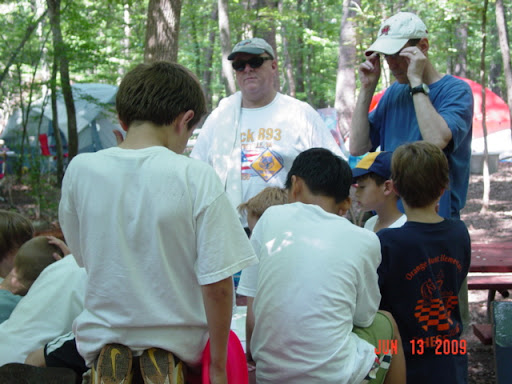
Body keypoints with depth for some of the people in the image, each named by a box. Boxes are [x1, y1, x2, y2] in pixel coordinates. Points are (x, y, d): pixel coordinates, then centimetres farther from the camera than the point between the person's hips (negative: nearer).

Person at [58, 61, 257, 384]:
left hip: (99, 338, 2)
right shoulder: (196, 177, -15)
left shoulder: (80, 170, -7)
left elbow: (83, 255, 7)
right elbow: (218, 285, -15)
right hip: (177, 342, -2)